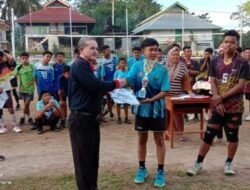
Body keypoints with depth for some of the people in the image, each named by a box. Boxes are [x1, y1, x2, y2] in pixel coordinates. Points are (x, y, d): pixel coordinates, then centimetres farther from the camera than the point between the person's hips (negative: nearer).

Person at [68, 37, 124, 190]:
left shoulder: (86, 66, 17)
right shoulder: (80, 65, -15)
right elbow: (95, 85, -24)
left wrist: (109, 88, 1)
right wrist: (116, 83, -10)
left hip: (90, 118, 10)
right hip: (81, 118, -10)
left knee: (92, 156, 17)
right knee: (84, 157, -1)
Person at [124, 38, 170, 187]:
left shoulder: (162, 69, -8)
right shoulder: (137, 66, -3)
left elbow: (165, 91, -11)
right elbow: (129, 81, -14)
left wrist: (152, 99, -24)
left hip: (157, 108, -1)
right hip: (141, 107, 2)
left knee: (159, 139, 7)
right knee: (142, 139, 13)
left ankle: (161, 171, 19)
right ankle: (142, 168, 29)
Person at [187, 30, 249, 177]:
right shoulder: (216, 61, 4)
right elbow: (213, 82, 1)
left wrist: (222, 97, -15)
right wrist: (217, 101, -11)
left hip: (234, 106, -2)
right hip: (218, 105, 2)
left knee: (232, 135, 9)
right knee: (208, 134, 4)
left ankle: (229, 163, 26)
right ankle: (199, 163, 13)